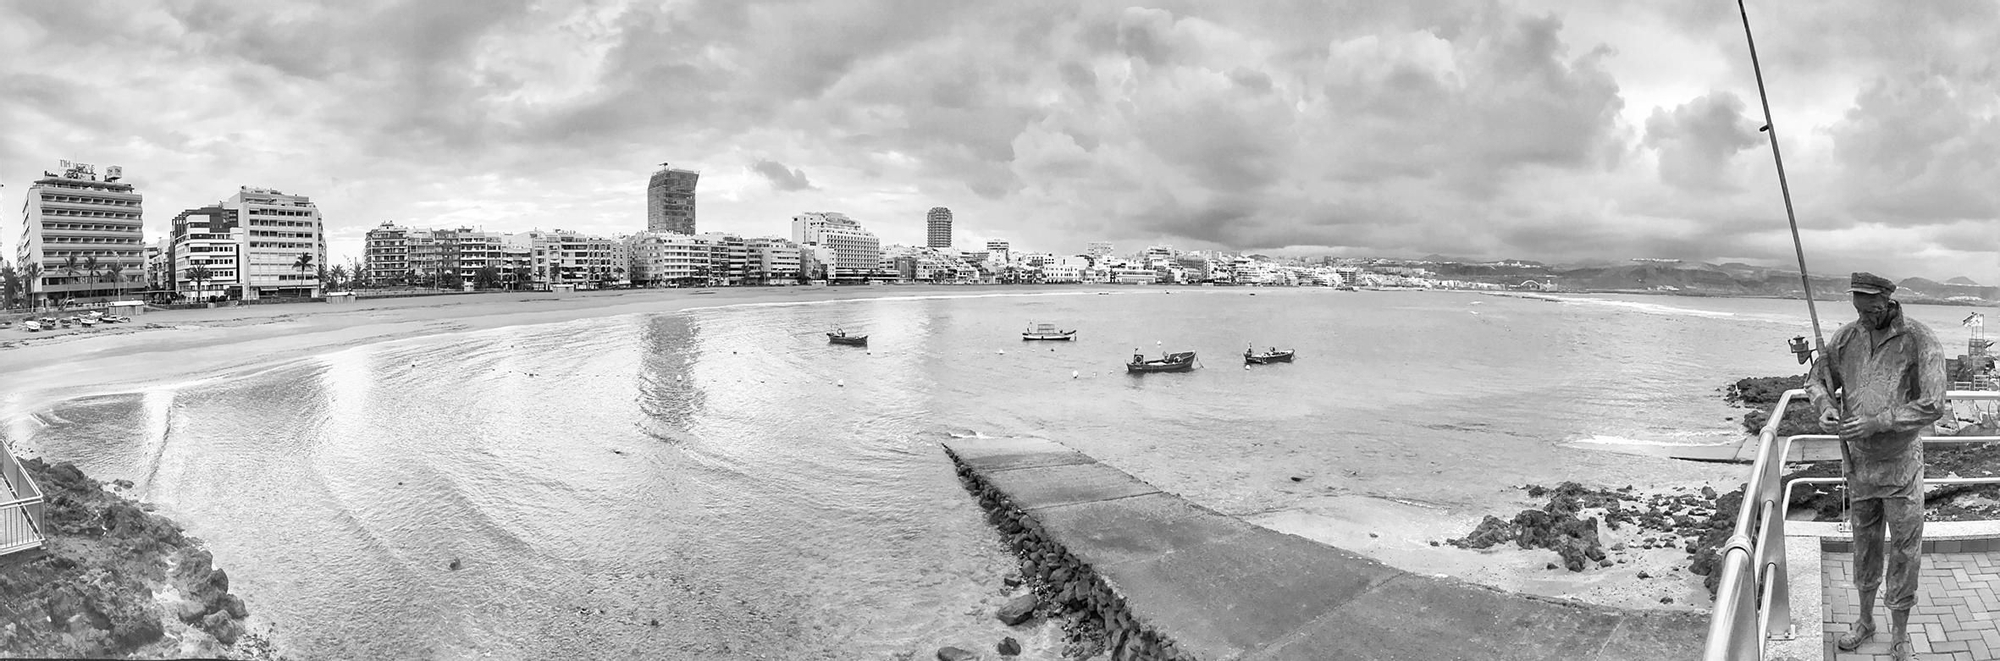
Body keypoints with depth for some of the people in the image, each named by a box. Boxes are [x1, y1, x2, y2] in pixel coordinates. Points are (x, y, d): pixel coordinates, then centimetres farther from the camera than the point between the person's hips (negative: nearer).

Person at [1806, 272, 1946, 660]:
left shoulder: (1920, 342, -14)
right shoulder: (1847, 338, -1)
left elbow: (1932, 406, -18)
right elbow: (1818, 379, 9)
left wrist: (1877, 422, -25)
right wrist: (1825, 407, -11)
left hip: (1900, 466, -4)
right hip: (1858, 464, 4)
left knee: (1904, 551, 7)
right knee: (1864, 545, 17)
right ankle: (1865, 620, 34)